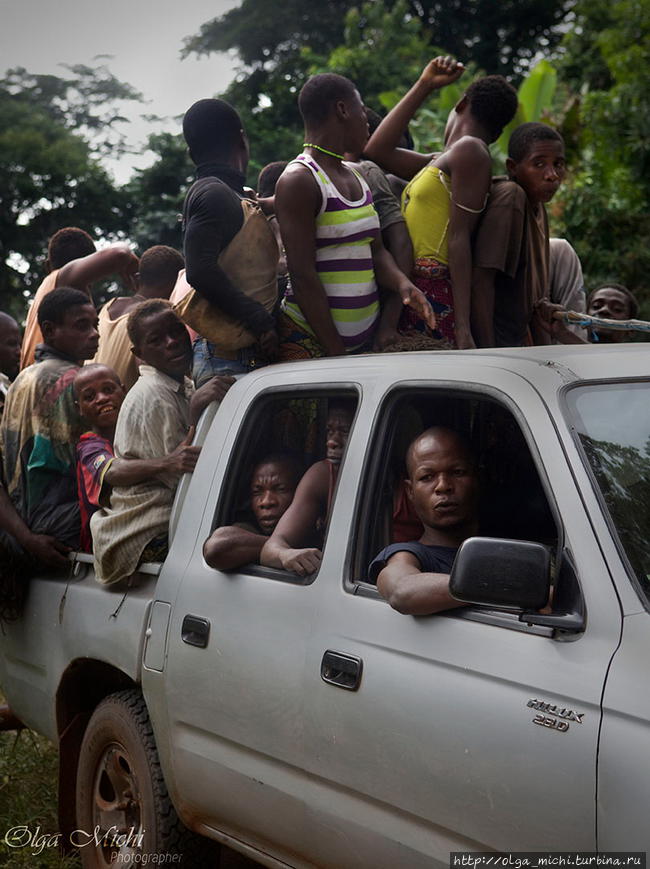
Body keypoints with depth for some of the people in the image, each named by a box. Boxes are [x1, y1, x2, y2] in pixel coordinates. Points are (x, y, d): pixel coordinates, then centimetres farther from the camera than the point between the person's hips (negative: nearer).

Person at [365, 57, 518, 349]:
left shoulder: (469, 150, -3)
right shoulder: (438, 162, 23)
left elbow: (460, 238, -12)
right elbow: (377, 149, 26)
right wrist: (423, 85, 27)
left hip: (436, 299, -8)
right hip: (415, 291, 8)